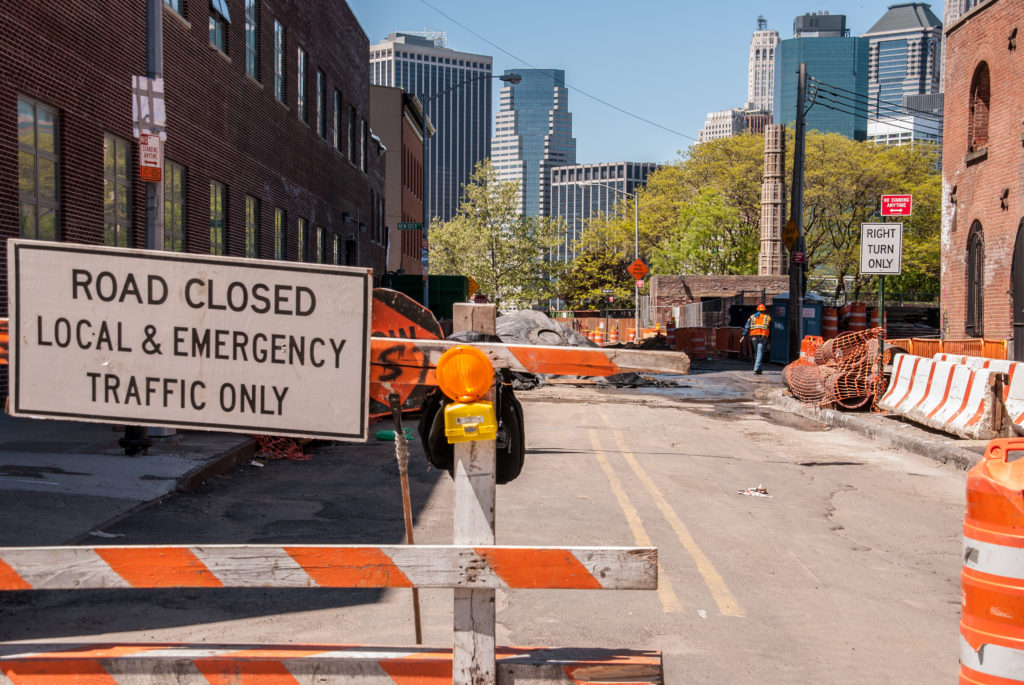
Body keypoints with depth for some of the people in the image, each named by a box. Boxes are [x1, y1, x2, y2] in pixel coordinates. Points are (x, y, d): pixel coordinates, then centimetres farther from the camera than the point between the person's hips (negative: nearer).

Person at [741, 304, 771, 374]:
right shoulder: (768, 318, 12)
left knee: (756, 352, 16)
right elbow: (771, 329, 15)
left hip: (754, 336, 2)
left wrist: (744, 336, -3)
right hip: (763, 337, -2)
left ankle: (758, 369, 21)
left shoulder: (752, 317, 14)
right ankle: (757, 369, -19)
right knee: (760, 353, -6)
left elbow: (747, 327, 3)